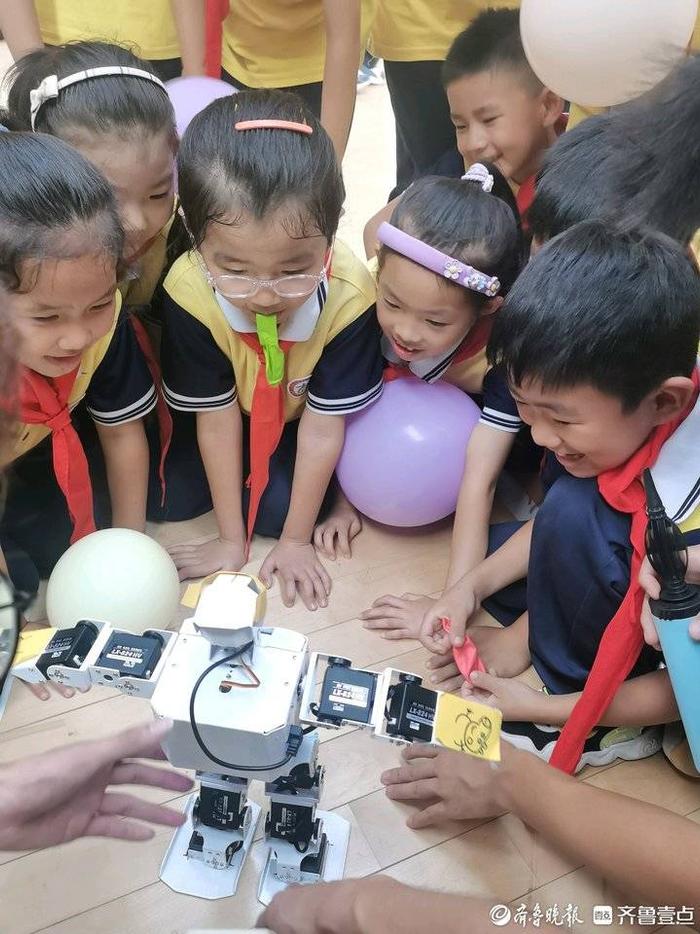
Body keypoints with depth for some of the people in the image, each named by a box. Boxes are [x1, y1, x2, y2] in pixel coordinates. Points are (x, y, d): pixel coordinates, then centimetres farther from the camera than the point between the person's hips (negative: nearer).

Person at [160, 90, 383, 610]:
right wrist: (231, 539, -14)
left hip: (300, 419, -1)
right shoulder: (190, 293, -34)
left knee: (277, 508, -15)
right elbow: (216, 419, -22)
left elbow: (323, 426, -24)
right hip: (238, 414, 1)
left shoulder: (349, 295, -36)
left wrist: (295, 541, -16)